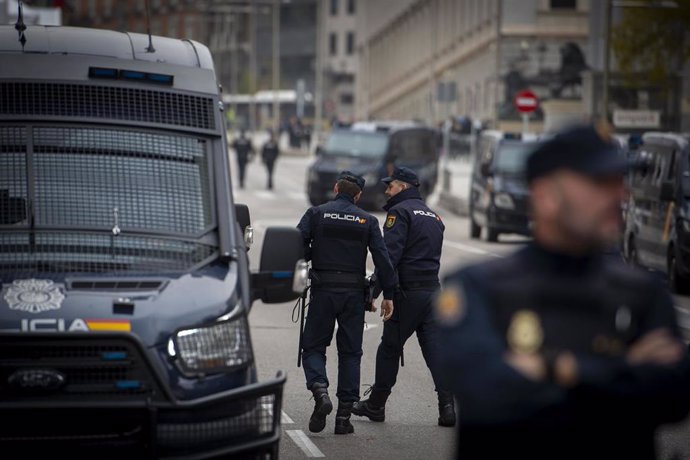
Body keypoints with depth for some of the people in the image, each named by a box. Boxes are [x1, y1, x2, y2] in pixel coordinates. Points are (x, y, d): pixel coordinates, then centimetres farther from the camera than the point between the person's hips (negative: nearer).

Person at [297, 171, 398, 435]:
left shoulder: (316, 214, 1)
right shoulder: (367, 221, 6)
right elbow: (382, 258, -1)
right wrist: (388, 294, 3)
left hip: (323, 290, -1)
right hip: (354, 294, 2)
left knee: (313, 347, 9)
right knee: (350, 353, 9)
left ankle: (320, 390, -20)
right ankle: (344, 415, 6)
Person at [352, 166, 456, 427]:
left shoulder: (400, 212, -6)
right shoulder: (434, 217, 20)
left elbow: (390, 254, -16)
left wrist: (374, 290, -17)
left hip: (408, 291, -7)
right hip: (432, 289, 7)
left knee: (390, 348, 4)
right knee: (435, 349, 2)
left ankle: (376, 404, 12)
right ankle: (447, 407, -7)